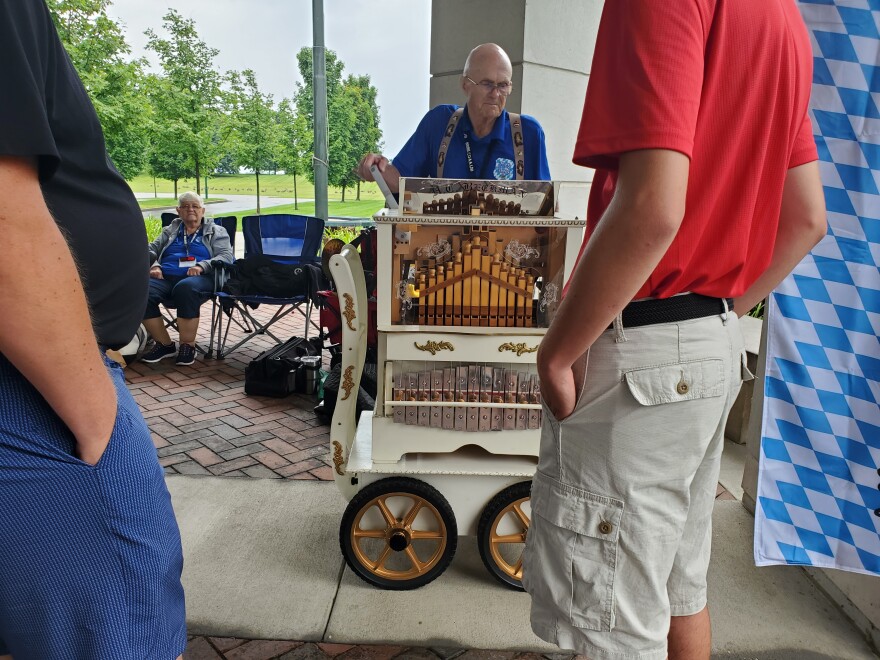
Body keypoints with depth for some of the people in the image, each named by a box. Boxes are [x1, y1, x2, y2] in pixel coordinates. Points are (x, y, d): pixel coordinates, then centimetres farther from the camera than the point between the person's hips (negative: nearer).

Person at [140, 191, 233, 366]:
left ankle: (188, 346, -27)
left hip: (200, 278, -3)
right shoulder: (170, 231, 31)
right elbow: (152, 249, 24)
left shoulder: (216, 231, 20)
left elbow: (226, 256, 5)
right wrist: (154, 265, -1)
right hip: (166, 278, 4)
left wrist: (202, 266, -14)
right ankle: (164, 344, -15)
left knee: (186, 287, -41)